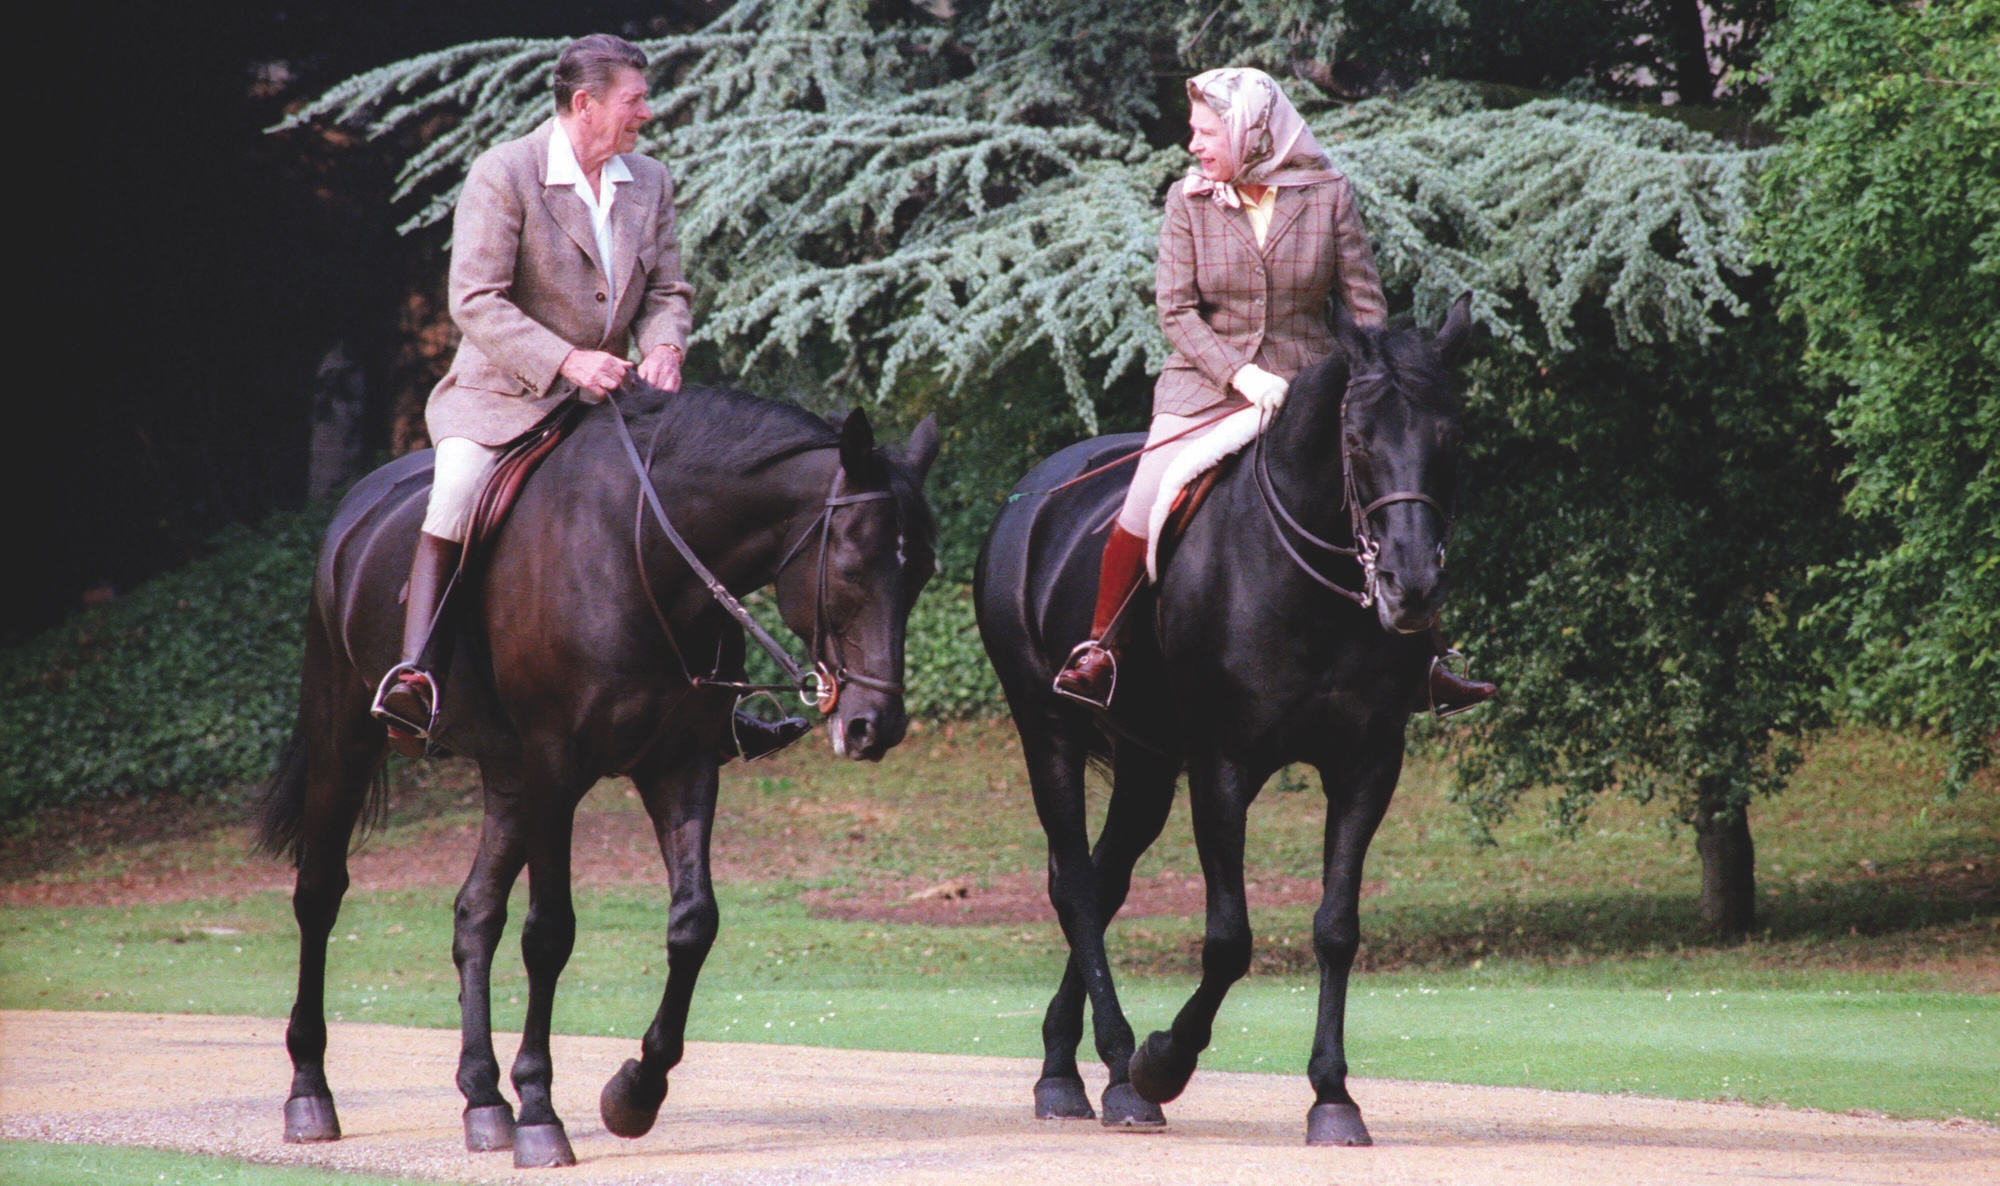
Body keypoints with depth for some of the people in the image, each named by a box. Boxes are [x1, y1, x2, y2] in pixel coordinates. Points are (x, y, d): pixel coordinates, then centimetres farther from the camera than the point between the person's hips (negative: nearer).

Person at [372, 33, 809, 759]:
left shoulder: (650, 182, 7)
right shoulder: (502, 175, -12)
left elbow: (667, 289, 12)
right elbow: (476, 301, -17)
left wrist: (663, 346, -11)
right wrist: (566, 361, -25)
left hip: (605, 396, 6)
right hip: (503, 393, -6)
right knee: (458, 488, -32)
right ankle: (413, 671, -37)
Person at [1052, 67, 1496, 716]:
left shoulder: (1328, 195, -2)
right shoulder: (1188, 201, 0)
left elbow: (1366, 303, 1)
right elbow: (1175, 308, -4)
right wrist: (1237, 373, -19)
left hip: (1309, 381, 0)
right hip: (1209, 384, 0)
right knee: (1144, 507, -18)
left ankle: (1426, 663, 3)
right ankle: (1097, 646, -1)